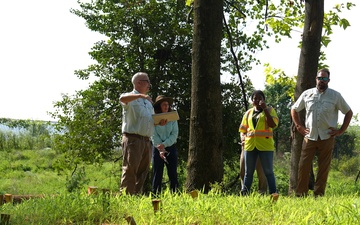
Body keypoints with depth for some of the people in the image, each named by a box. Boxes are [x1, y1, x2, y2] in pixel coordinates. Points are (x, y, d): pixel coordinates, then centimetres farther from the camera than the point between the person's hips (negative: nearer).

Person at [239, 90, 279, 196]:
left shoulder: (270, 110, 5)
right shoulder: (248, 113, 17)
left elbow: (273, 124, -11)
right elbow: (243, 129, 22)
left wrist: (265, 109, -12)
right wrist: (244, 139, 4)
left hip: (265, 145, -4)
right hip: (250, 145, 4)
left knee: (268, 171, -3)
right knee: (248, 172, 7)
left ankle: (273, 193, -2)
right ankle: (244, 193, 9)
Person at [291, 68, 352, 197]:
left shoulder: (335, 96, 3)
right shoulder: (307, 94, 7)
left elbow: (349, 112, 9)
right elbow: (294, 110, 17)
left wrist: (341, 130, 2)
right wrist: (299, 127, 7)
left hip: (327, 137, -1)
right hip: (310, 136, 1)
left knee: (323, 168, 2)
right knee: (303, 166, -4)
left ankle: (319, 195, 8)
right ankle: (300, 195, 1)